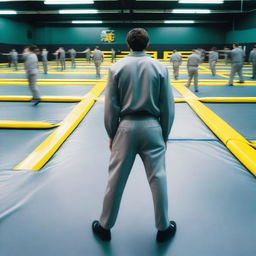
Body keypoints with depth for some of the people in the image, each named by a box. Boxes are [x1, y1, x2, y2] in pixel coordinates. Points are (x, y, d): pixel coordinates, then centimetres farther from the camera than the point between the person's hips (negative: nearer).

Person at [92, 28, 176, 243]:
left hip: (126, 126, 0)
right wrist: (165, 135, 12)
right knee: (158, 179, 11)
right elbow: (167, 106, 1)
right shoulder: (160, 68, -1)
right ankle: (164, 228, 26)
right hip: (152, 127, 0)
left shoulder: (117, 68, -3)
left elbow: (111, 106, -1)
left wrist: (111, 134, 10)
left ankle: (105, 226, 26)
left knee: (116, 179, 10)